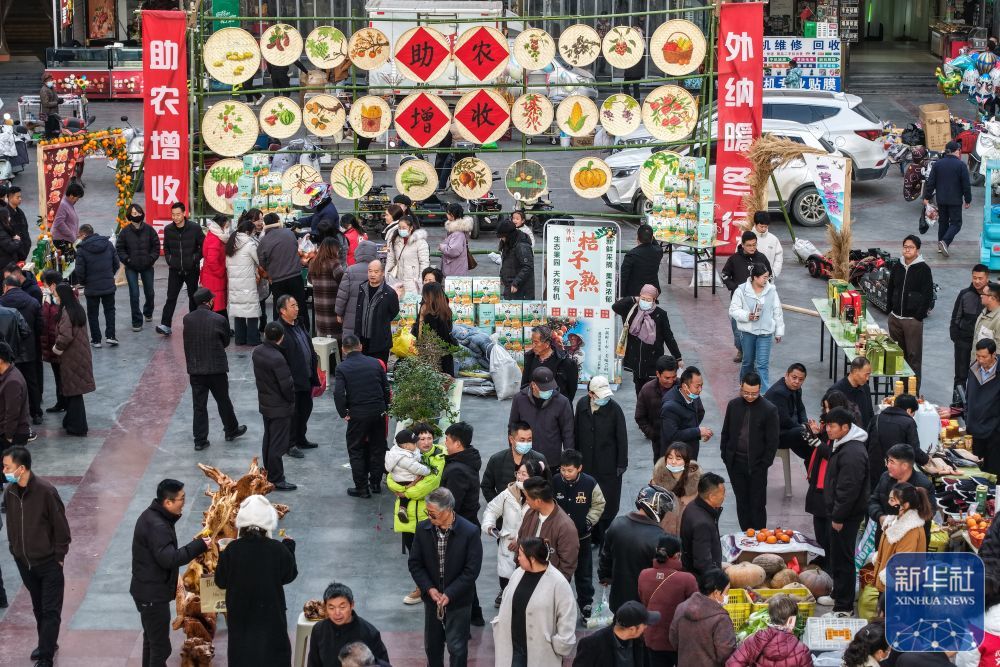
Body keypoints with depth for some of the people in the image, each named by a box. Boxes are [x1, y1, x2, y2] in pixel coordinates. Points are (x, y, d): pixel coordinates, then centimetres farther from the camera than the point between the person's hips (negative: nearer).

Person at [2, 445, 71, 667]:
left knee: (50, 611, -1)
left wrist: (59, 556, -11)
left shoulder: (45, 490, -21)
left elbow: (60, 525, -14)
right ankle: (47, 644, 37)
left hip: (49, 563, -6)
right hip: (24, 563, 6)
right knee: (38, 608, 20)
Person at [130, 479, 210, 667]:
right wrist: (199, 546, -31)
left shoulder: (151, 516, 7)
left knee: (151, 640, 23)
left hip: (147, 590, 11)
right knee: (161, 647, -6)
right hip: (153, 595, -11)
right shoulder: (157, 526, -26)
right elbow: (169, 558, -34)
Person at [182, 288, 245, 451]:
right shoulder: (218, 320, -15)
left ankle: (200, 440, 9)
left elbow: (187, 343, 4)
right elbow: (226, 342, -1)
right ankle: (231, 430, 33)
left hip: (194, 369, 2)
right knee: (223, 401, 16)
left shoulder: (187, 319, -5)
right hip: (216, 368, -2)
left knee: (199, 405, 8)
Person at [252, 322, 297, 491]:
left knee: (268, 439, 20)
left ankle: (269, 474, 31)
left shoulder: (257, 352, -3)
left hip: (265, 403, 8)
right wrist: (291, 400, -4)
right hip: (280, 407, -8)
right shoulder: (277, 359, -28)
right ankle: (276, 480, 7)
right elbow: (287, 385, -23)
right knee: (278, 444, 1)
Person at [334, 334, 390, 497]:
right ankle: (375, 483, 26)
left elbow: (338, 393, -16)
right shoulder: (375, 363, 3)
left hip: (357, 414, -3)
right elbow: (386, 388, 4)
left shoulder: (342, 368, -8)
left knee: (356, 451, 9)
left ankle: (362, 488, 9)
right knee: (377, 448, 18)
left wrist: (343, 413, -4)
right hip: (378, 412, 3)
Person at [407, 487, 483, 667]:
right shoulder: (423, 529, -8)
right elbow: (415, 564, -1)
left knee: (457, 648, 3)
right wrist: (429, 589, -13)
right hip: (432, 597, 4)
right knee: (432, 645, 17)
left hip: (458, 600, -4)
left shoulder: (470, 532, -19)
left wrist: (449, 594, -19)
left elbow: (471, 570, -16)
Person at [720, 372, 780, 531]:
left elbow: (772, 441, -6)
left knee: (757, 504, 0)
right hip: (736, 463, 4)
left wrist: (765, 463, -10)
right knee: (742, 503, 10)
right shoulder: (734, 405, 3)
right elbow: (726, 433, 12)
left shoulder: (769, 410, -8)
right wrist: (725, 456, 5)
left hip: (757, 464, -4)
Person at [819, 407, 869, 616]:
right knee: (836, 555, 22)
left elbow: (848, 489, -26)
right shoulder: (842, 446, 11)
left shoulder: (852, 454, -25)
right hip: (839, 512, 11)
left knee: (843, 558, -5)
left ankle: (844, 607, 0)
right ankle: (838, 595, 36)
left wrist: (838, 517, -21)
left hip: (846, 516, -11)